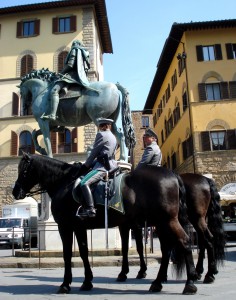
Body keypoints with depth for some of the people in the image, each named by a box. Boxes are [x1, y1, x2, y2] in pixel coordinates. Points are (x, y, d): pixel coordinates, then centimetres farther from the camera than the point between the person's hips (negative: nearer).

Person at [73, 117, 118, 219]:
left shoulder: (101, 135, -4)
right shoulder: (113, 137, 23)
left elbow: (94, 152, -5)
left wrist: (86, 165, 6)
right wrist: (90, 164, 22)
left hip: (102, 166, -10)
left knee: (84, 183, -21)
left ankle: (90, 209, -27)